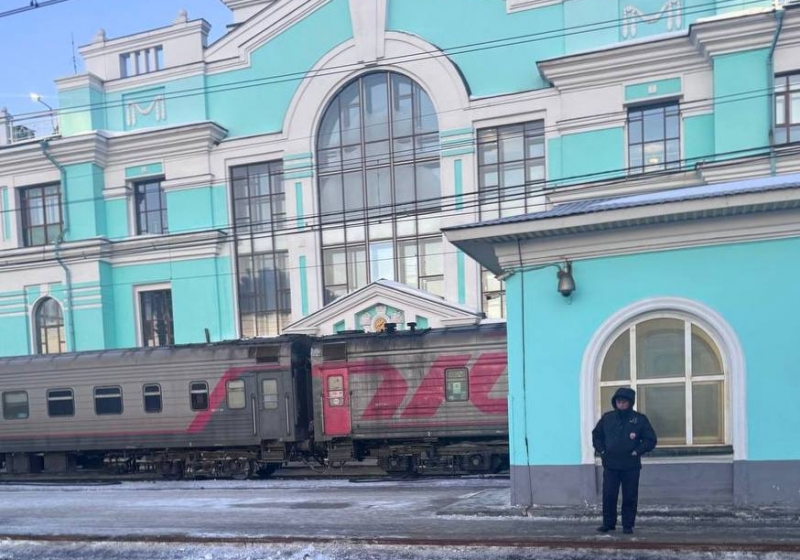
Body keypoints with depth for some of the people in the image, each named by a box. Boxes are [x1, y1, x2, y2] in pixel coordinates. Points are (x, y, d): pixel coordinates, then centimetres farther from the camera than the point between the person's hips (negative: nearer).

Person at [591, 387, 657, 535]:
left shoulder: (640, 419, -1)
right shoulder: (607, 418, 6)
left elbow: (651, 439, 0)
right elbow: (596, 435, 18)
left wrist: (637, 452, -8)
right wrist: (601, 451, 6)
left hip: (631, 466, -2)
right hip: (610, 465, 2)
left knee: (630, 497, 3)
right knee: (608, 496, 1)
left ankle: (628, 525, 14)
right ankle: (608, 523, 13)